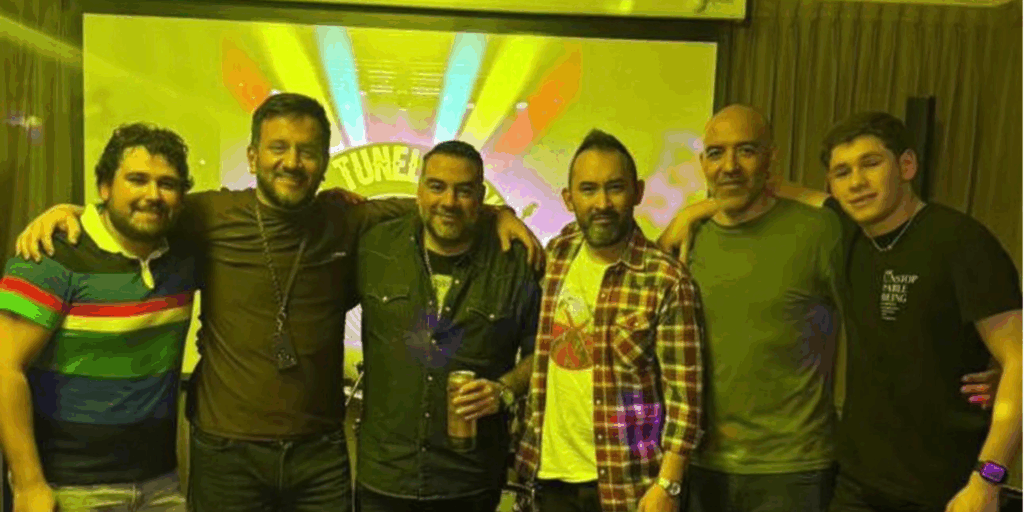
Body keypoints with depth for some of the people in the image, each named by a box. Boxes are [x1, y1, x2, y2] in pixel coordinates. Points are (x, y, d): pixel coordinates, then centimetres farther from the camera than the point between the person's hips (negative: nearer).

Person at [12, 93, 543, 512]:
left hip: (321, 451, 2)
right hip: (226, 451, -1)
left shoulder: (345, 222, -1)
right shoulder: (211, 216, -6)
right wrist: (64, 209, -9)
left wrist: (497, 214, -1)